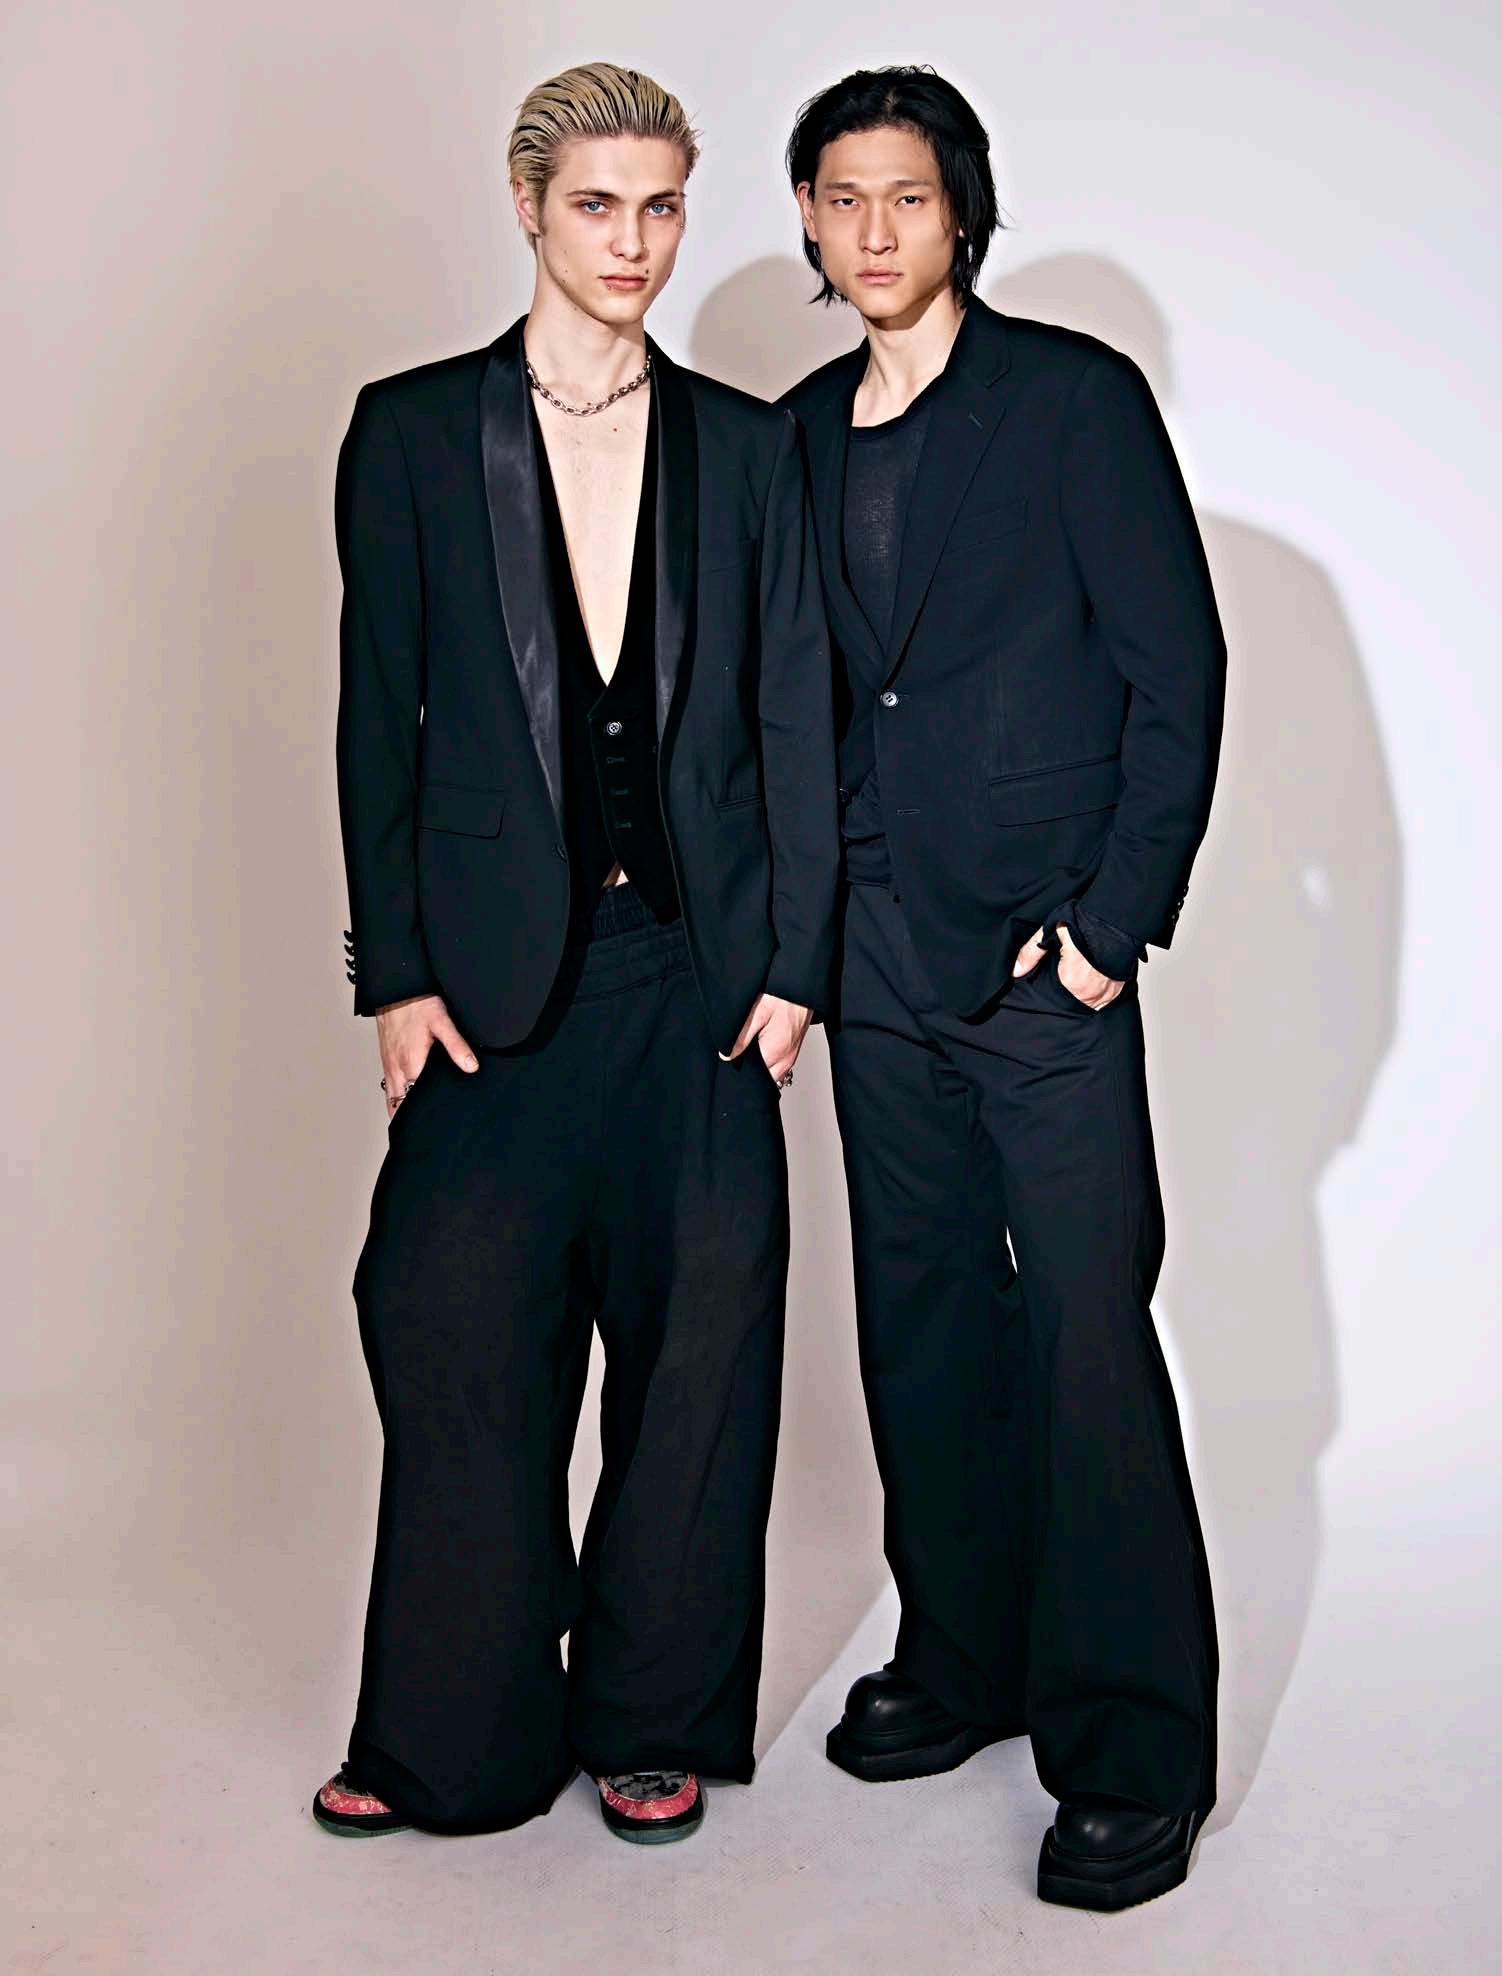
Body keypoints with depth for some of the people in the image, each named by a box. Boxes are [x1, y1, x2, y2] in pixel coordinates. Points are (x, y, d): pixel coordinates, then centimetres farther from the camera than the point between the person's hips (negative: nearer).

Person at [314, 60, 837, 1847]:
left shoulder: (746, 446, 7)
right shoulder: (413, 431, 3)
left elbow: (794, 717, 5)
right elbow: (378, 720, 1)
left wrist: (793, 960, -1)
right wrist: (396, 973, -4)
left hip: (697, 963, 1)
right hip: (500, 963, -1)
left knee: (696, 1336, 5)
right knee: (455, 1324, 1)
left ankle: (656, 1719, 23)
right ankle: (454, 1741, 19)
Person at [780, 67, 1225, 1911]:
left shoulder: (1076, 397, -2)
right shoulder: (796, 437, 14)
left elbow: (1177, 669, -5)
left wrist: (1114, 917, -11)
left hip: (1045, 944, -5)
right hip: (874, 946, 6)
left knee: (1085, 1334, -6)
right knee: (923, 1320, 11)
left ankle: (1131, 1754, 5)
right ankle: (965, 1659, 27)